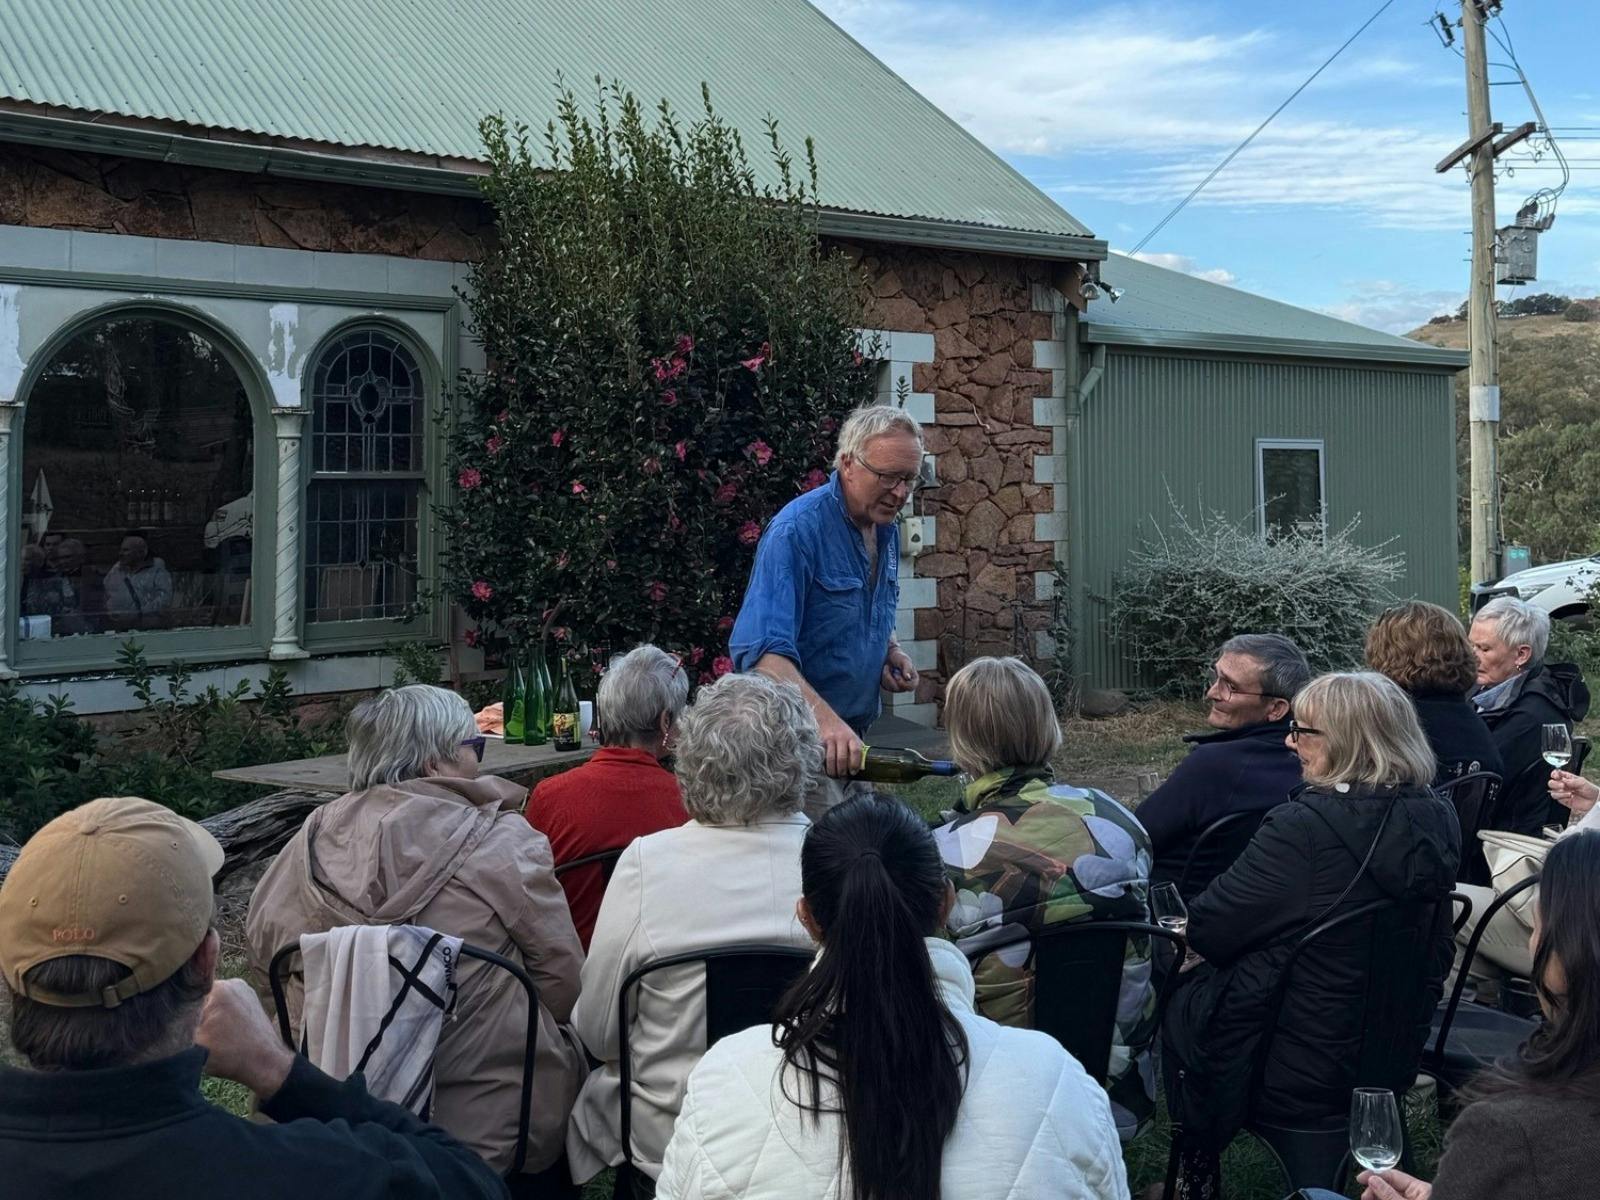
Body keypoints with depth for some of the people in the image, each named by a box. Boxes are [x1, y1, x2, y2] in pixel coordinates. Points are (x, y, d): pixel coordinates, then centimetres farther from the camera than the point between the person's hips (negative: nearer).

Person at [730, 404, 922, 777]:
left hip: (852, 737, 8)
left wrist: (892, 653, 2)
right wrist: (826, 721, -41)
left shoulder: (887, 530, 6)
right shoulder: (797, 530, -20)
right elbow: (762, 650, -31)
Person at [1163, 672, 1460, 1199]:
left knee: (1180, 1000, 20)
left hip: (1298, 1072, -7)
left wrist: (1193, 921, 5)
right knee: (1204, 980, 24)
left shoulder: (1303, 826, -27)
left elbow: (1206, 931, -18)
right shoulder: (1436, 818, -4)